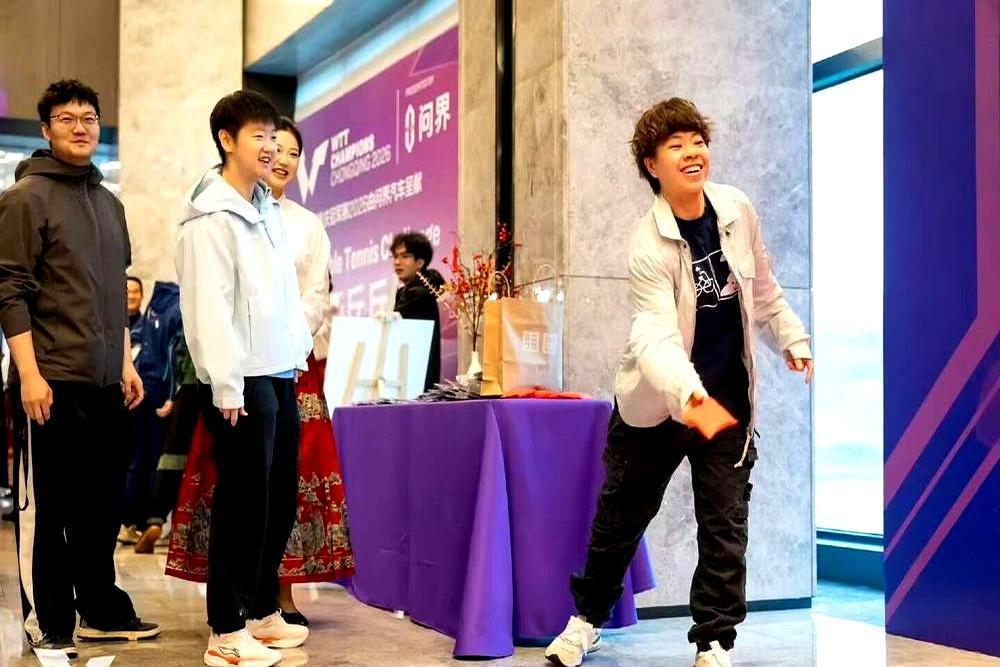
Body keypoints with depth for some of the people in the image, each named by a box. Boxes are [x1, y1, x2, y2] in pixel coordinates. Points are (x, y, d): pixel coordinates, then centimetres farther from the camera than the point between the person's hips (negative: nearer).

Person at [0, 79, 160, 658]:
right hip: (51, 382, -6)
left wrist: (126, 363, 15)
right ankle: (48, 623, 9)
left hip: (106, 383, 7)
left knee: (104, 501, 11)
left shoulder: (110, 204, 17)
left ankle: (101, 609, 22)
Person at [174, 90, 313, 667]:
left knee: (280, 500, 12)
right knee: (244, 504, -3)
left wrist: (300, 348, 13)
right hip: (244, 380, -8)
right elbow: (208, 306, -16)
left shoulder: (269, 210, 16)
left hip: (282, 375, 8)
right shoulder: (211, 217, -10)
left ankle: (263, 612, 25)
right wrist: (226, 386, -19)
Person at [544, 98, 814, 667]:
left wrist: (793, 339, 13)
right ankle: (588, 617, 33)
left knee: (725, 524, 4)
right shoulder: (649, 247, -22)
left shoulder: (737, 209, -7)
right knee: (623, 514, 12)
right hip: (658, 401, -3)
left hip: (729, 396, 3)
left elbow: (763, 287, 11)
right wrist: (687, 393, -49)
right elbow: (655, 336, -33)